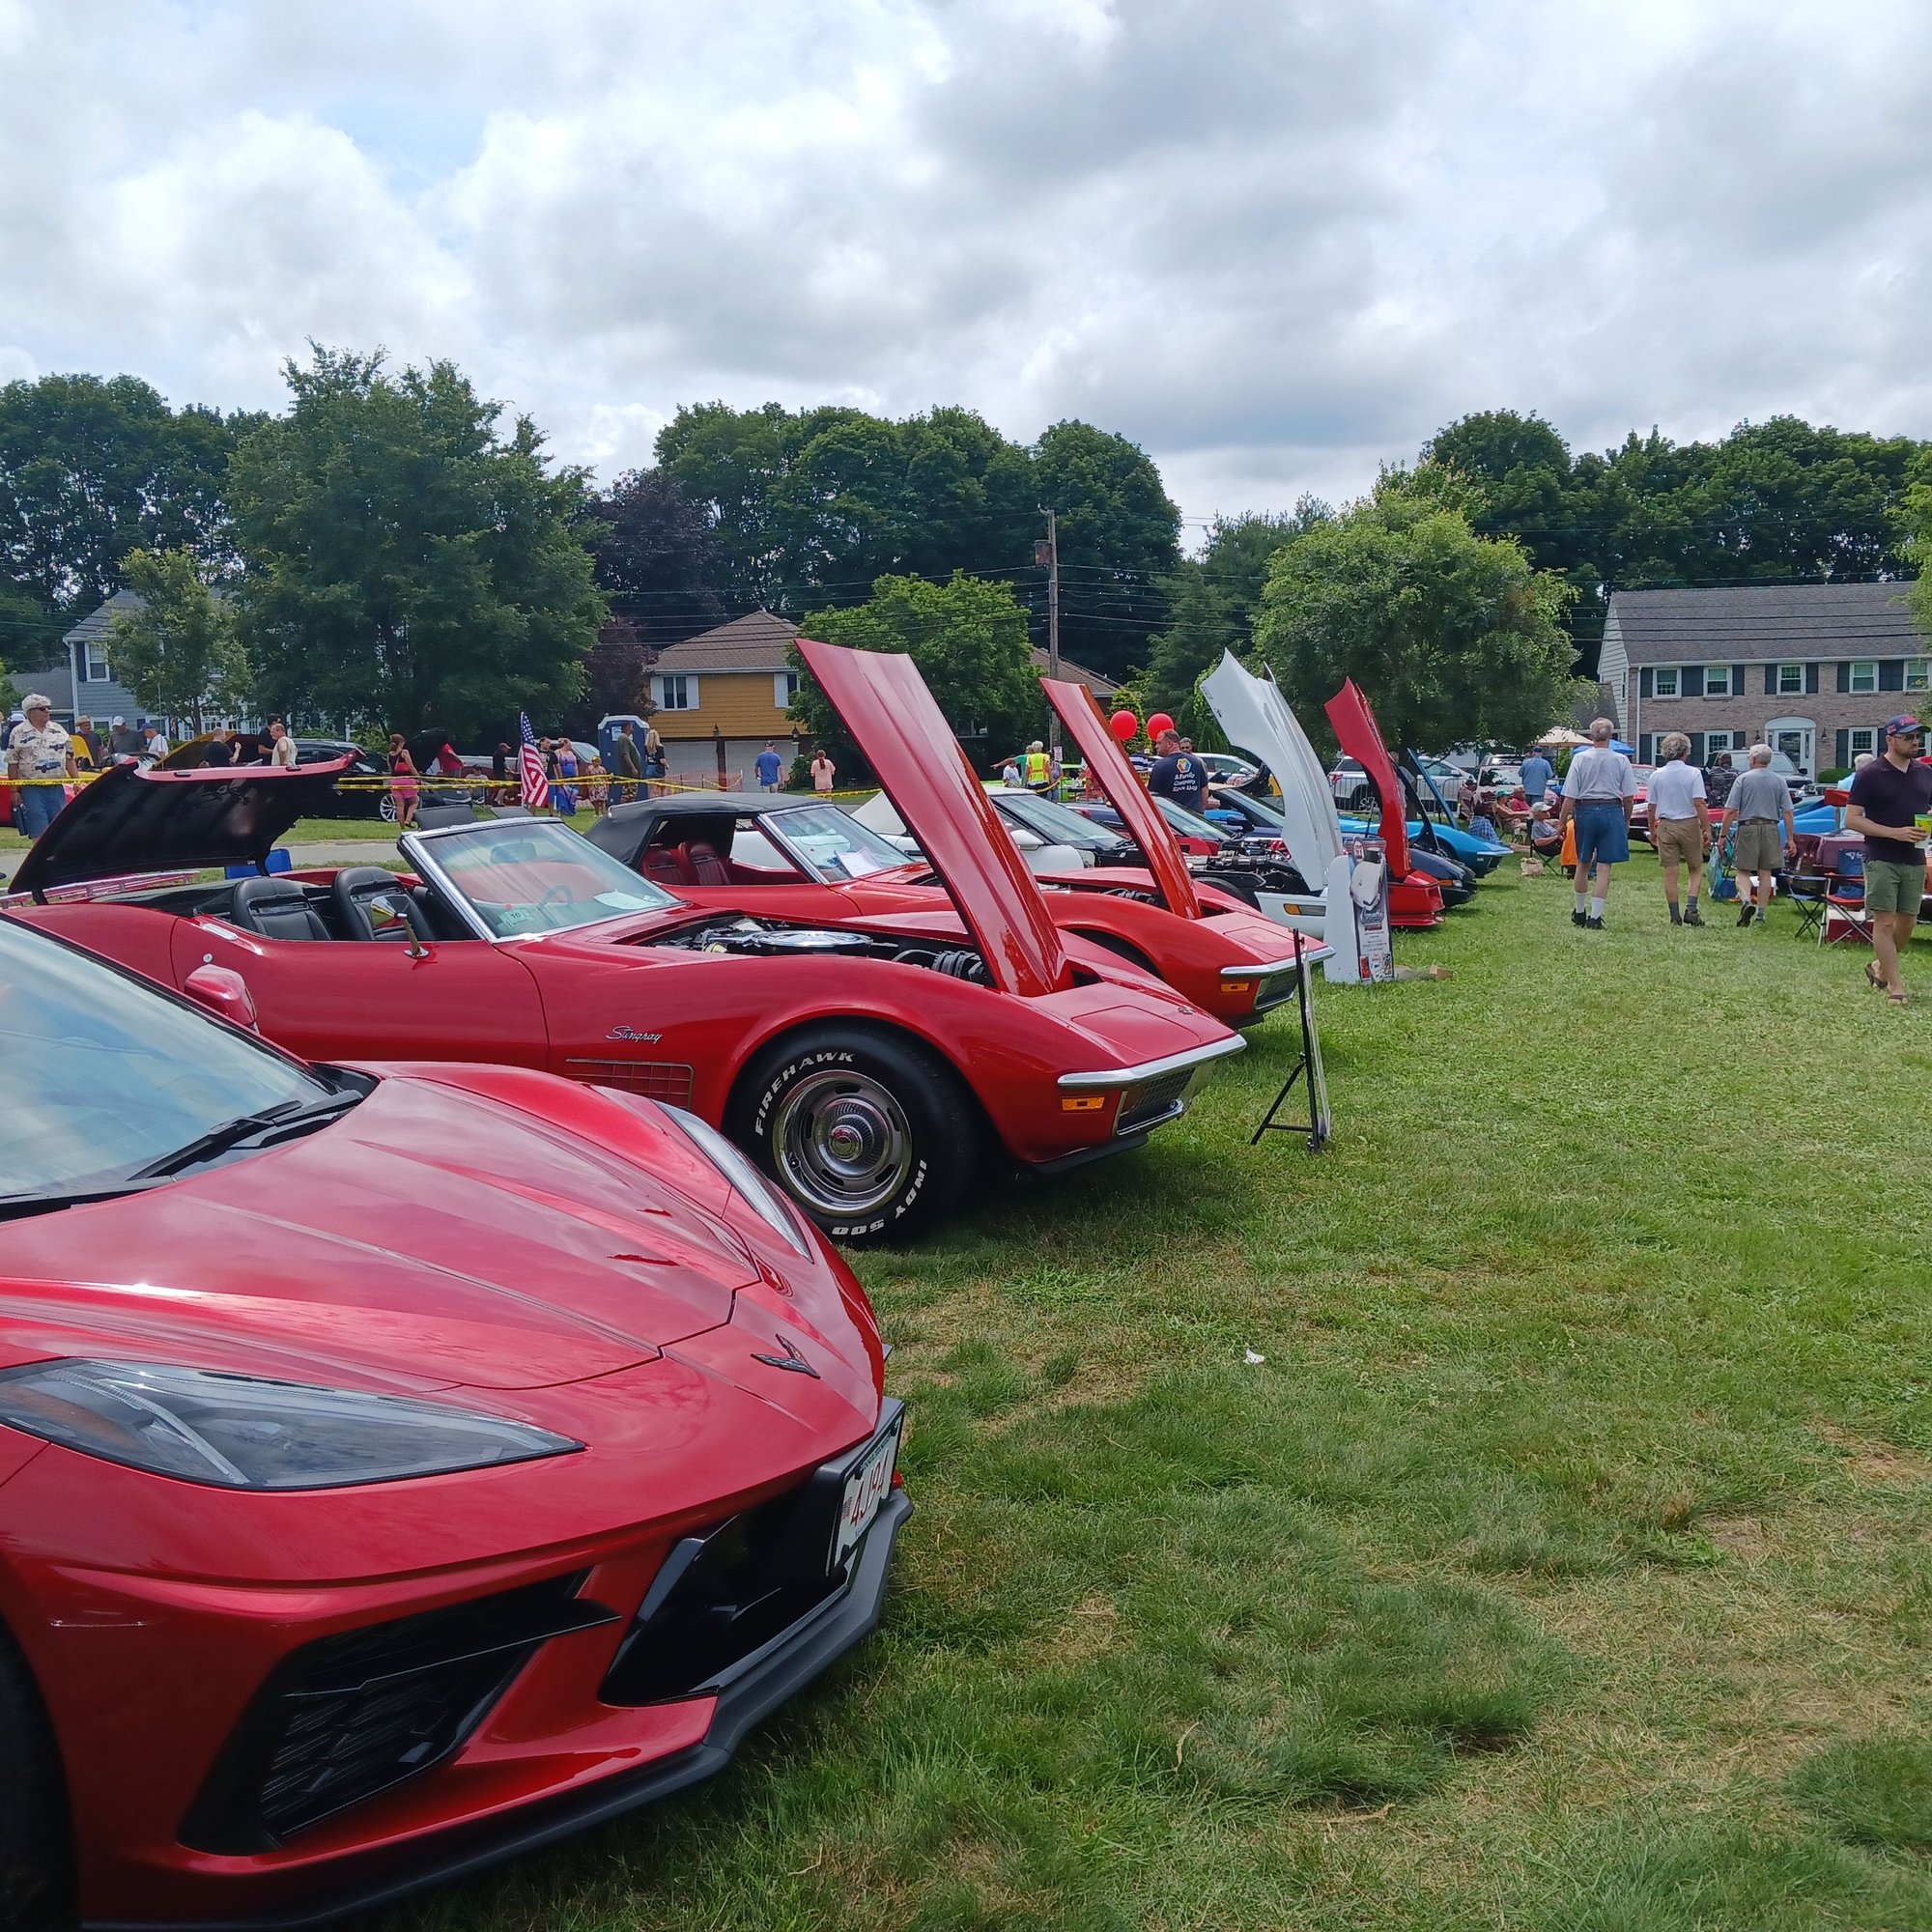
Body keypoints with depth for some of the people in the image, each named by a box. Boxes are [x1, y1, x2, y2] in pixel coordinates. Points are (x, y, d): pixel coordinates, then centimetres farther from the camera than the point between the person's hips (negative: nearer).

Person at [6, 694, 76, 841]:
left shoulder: (59, 730, 11)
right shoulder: (18, 733, 0)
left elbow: (69, 758, 13)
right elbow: (12, 764, 0)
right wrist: (14, 791, -4)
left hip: (57, 788, 4)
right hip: (31, 789, -3)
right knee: (38, 829, -8)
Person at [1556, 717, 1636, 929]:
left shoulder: (1580, 758, -4)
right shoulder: (1621, 760, -2)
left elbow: (1570, 796, -6)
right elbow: (1628, 796, 0)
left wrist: (1563, 821, 2)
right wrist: (1627, 820, 14)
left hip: (1586, 811, 1)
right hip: (1611, 811, -1)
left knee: (1583, 864, 15)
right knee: (1603, 867, 0)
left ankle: (1579, 913, 26)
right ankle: (1595, 917, -3)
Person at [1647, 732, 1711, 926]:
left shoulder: (1656, 775, 1)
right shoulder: (1693, 773, -8)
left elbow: (1652, 807, 6)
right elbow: (1699, 803, -14)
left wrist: (1652, 830, 16)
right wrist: (1707, 829, -9)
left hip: (1666, 826, 2)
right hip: (1689, 824, -2)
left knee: (1670, 873, 5)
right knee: (1696, 869, 12)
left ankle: (1675, 916, 6)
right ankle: (1691, 909, -3)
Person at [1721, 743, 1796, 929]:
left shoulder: (1743, 779, -3)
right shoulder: (1779, 781, 5)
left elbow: (1730, 811, -7)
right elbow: (1787, 812, 1)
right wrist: (1790, 838, 5)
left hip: (1748, 828, -3)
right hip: (1771, 829, 3)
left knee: (1743, 871, 2)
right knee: (1765, 873, 10)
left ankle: (1747, 901, -23)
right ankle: (1761, 912, 13)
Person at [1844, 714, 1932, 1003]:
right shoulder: (1870, 775, -6)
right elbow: (1851, 819, -10)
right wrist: (1894, 832, -19)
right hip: (1881, 859, -6)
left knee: (1908, 921, 10)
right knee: (1885, 922, -6)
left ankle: (1879, 966, 30)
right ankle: (1894, 985, -3)